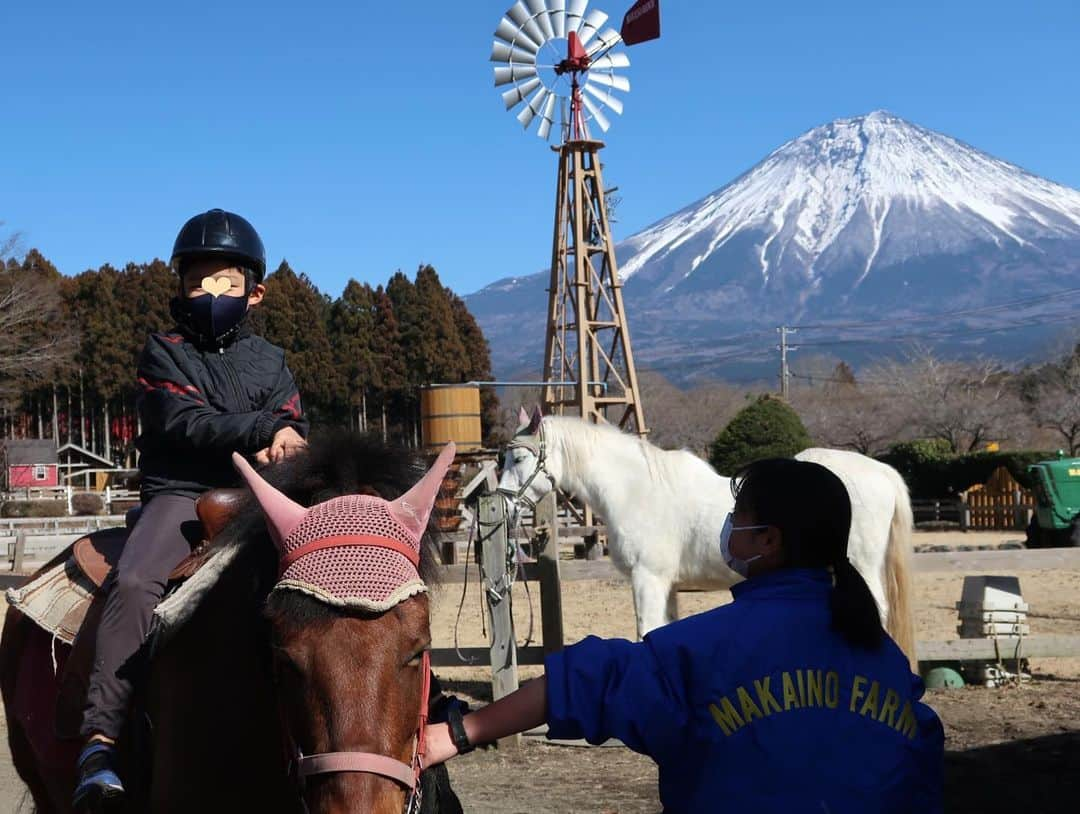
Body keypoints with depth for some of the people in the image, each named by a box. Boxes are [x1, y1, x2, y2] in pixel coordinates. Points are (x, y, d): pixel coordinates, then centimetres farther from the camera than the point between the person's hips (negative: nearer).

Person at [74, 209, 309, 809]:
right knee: (135, 582, -30)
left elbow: (294, 430, 8)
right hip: (178, 494, -4)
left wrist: (277, 452, -15)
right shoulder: (164, 353, 7)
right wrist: (263, 429, -16)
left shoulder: (271, 362, 17)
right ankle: (101, 739, -32)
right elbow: (186, 422, -9)